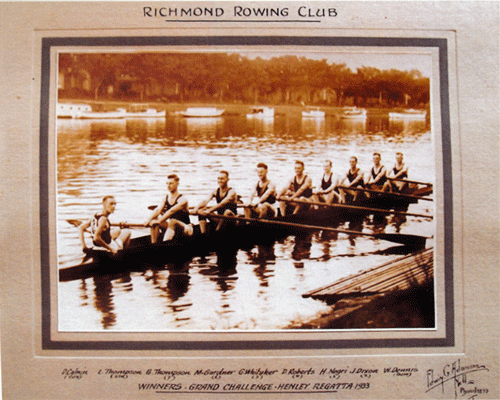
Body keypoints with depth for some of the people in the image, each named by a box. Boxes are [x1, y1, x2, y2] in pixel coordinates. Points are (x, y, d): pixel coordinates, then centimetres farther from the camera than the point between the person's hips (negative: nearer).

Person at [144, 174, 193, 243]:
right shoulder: (165, 199, 4)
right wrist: (149, 220, -32)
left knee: (172, 222, -37)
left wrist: (159, 221, -43)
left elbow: (172, 211, -31)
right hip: (173, 227, 6)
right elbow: (158, 210, -13)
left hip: (186, 228, -6)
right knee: (153, 221, -15)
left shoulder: (182, 200, -16)